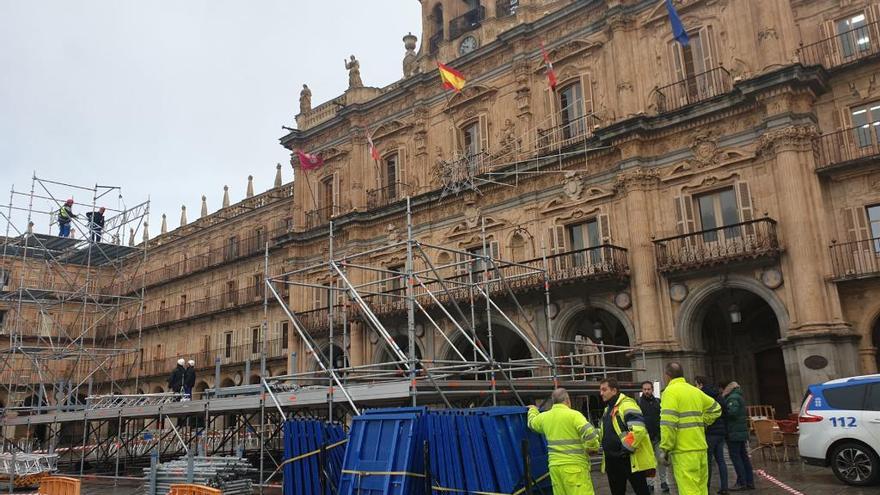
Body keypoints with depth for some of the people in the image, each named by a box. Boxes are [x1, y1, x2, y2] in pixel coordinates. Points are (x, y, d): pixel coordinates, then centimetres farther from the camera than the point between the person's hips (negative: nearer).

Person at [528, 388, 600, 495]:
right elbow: (590, 434, -18)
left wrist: (533, 410, 52)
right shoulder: (573, 415, -8)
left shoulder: (544, 417, 10)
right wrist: (593, 448, 2)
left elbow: (532, 422, 32)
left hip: (554, 466, 6)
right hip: (574, 466, -6)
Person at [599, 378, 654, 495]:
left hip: (630, 459, -9)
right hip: (612, 461, 9)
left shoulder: (627, 404, -13)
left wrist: (626, 449, -21)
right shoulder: (608, 408, 17)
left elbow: (638, 429, -25)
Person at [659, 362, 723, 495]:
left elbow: (668, 424, -18)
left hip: (684, 450, -8)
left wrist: (664, 449, -13)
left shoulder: (670, 391, -9)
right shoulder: (695, 390, 14)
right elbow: (715, 408, 27)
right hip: (701, 447, 8)